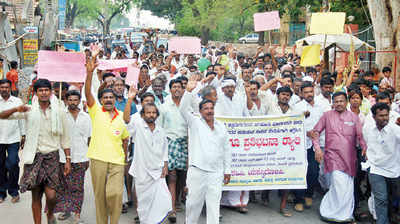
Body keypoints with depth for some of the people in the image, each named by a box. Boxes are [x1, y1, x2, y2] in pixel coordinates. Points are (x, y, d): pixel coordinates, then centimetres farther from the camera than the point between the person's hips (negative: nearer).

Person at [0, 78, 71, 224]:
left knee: (51, 195, -9)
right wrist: (16, 109, -23)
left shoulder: (59, 111, 2)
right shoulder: (29, 110, 1)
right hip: (34, 157, 1)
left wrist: (68, 160, 2)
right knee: (36, 195, 6)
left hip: (52, 156, -1)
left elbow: (65, 138, 6)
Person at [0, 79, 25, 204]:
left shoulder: (18, 102, 4)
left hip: (13, 139, -1)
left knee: (12, 165, -7)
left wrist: (23, 136, 7)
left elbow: (22, 119, 8)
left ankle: (14, 192, 8)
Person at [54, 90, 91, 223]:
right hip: (63, 158, 0)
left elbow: (89, 138, 9)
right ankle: (66, 210, 19)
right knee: (64, 186, 4)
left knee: (78, 187, 2)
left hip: (80, 158, 0)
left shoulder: (86, 117, 6)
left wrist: (89, 157, 5)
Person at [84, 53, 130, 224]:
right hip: (98, 159, 0)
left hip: (117, 161, 1)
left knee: (115, 193, -11)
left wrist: (125, 157, 16)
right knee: (100, 195, 6)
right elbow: (88, 93, -11)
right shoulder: (96, 111, 4)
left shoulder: (122, 116, 10)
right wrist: (89, 73, -24)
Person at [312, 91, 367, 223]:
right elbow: (316, 131, 7)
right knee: (339, 186, -13)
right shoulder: (327, 115, 6)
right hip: (333, 156, -3)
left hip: (349, 157, 3)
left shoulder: (354, 117, 10)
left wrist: (364, 148, -10)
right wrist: (317, 148, -5)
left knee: (348, 188, 6)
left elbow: (360, 136, 7)